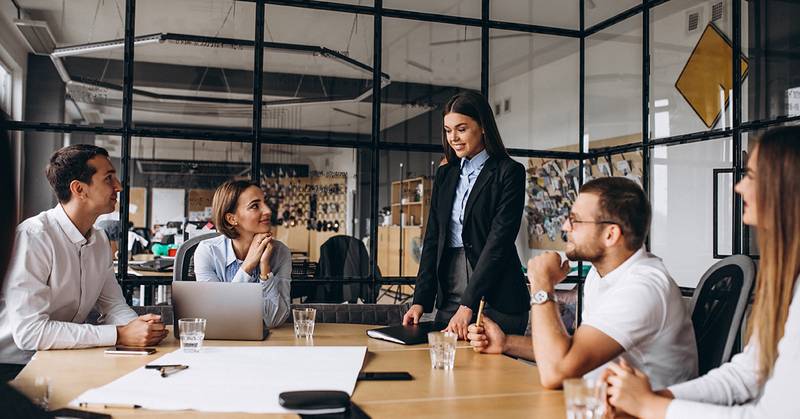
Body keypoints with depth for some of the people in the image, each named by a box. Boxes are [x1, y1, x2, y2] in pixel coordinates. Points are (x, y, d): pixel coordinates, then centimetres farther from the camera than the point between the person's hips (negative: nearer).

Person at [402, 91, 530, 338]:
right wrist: (420, 300, -1)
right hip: (449, 297, 5)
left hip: (495, 300, -5)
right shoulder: (445, 174, 13)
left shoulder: (509, 172, -5)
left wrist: (468, 305, -19)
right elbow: (432, 239, 10)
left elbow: (499, 240, -13)